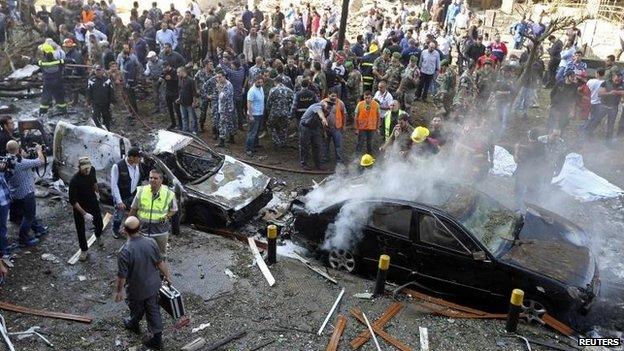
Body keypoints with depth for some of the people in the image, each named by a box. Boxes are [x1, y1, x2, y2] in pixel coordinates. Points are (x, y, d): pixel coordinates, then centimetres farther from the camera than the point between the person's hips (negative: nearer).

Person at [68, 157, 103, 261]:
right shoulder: (74, 181, -32)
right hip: (80, 206, -4)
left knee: (99, 224, 17)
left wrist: (97, 192, 23)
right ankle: (84, 250, 32)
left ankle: (98, 237, 52)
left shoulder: (92, 170, -16)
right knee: (80, 229, 9)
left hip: (93, 202, 5)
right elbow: (73, 201, -28)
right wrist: (84, 214, -31)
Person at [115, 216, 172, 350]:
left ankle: (134, 325, 55)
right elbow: (160, 262, -5)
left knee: (136, 309, 26)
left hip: (136, 290, -3)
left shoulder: (124, 251, -30)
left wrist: (119, 291, -3)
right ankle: (157, 339, 27)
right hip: (153, 285, 3)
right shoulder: (151, 242, -18)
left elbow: (122, 276, -20)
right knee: (153, 310, 18)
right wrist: (167, 275, 12)